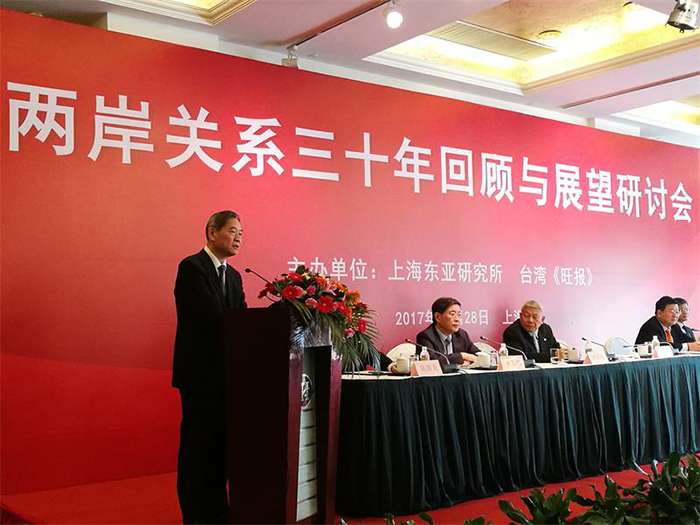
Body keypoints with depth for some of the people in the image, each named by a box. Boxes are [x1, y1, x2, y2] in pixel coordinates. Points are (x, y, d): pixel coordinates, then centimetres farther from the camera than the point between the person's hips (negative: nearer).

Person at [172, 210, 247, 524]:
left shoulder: (233, 276, 15)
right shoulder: (191, 267, -10)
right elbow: (213, 317, -20)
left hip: (225, 371, 7)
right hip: (200, 371, -7)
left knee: (221, 442, 12)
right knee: (197, 442, 2)